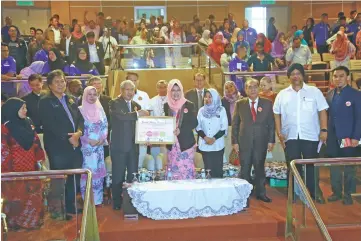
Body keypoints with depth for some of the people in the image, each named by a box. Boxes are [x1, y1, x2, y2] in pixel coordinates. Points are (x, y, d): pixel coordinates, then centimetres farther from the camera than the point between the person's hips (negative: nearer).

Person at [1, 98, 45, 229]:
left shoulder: (27, 123, 7)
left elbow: (35, 142, 11)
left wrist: (40, 158, 7)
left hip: (30, 166, 6)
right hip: (16, 168, -6)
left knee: (33, 194, 14)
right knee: (17, 196, 7)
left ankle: (33, 220, 29)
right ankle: (17, 222, 23)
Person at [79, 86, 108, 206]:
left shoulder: (100, 109, 9)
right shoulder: (80, 110, -2)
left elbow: (105, 126, 9)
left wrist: (102, 139, -7)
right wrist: (88, 140, -13)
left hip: (99, 146, 4)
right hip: (85, 146, -4)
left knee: (98, 171, 7)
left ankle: (98, 198, 16)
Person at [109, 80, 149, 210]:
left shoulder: (137, 105, 15)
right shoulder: (114, 103, -3)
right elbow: (120, 116, -23)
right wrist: (137, 114, -25)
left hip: (133, 145, 5)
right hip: (119, 145, -5)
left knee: (133, 175, 8)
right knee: (118, 175, 2)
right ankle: (117, 203, 13)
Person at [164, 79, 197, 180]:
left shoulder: (189, 105, 1)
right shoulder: (166, 106, 9)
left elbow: (194, 123, -4)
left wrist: (180, 130, -17)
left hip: (186, 143, -2)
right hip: (172, 144, 2)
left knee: (187, 169, -4)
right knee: (173, 170, 3)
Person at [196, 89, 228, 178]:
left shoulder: (221, 110, 2)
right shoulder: (201, 110, 8)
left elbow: (224, 128, -2)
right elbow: (198, 127, 6)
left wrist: (214, 138, -12)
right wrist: (205, 137, -10)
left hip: (218, 145, -2)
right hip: (205, 145, 2)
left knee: (218, 169, -3)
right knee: (208, 169, 2)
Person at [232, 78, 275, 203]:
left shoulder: (267, 103, 4)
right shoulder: (239, 104, 3)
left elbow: (271, 123, 4)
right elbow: (235, 124, 3)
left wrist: (271, 140, -2)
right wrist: (235, 141, -3)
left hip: (261, 142, 1)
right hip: (244, 142, 0)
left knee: (260, 168, 10)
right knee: (245, 169, 5)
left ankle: (261, 193, 22)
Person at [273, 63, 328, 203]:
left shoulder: (314, 91, 3)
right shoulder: (282, 94, 8)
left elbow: (322, 111, 1)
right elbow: (277, 114, 8)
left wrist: (324, 130, -7)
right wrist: (279, 133, 0)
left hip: (310, 135, -1)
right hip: (290, 136, 1)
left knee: (311, 165, 7)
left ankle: (315, 192, 20)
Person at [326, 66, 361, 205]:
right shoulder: (329, 95, 8)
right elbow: (327, 115, 10)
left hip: (348, 137, -4)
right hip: (332, 137, 4)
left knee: (349, 167, 6)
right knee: (334, 166, 9)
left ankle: (348, 194, 16)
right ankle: (336, 192, 20)